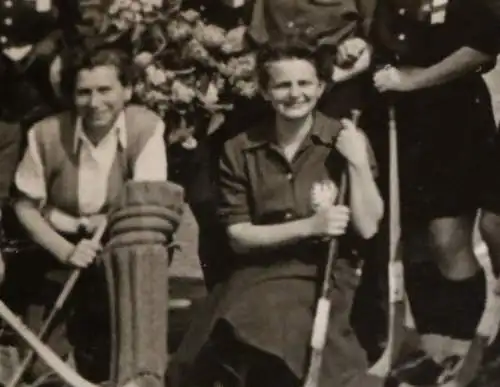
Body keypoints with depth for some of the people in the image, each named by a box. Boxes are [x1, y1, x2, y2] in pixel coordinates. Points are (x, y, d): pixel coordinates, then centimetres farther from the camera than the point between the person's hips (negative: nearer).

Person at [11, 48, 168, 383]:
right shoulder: (46, 134, -10)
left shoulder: (146, 127, -14)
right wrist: (65, 249, -17)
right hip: (58, 257, 1)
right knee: (46, 367, 1)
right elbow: (25, 207, -2)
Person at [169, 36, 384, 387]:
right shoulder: (240, 150, 3)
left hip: (324, 275, -1)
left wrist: (358, 163, -17)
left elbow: (367, 227, -5)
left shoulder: (346, 141, 0)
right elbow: (238, 236, -1)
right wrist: (309, 226, -13)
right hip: (258, 274, 2)